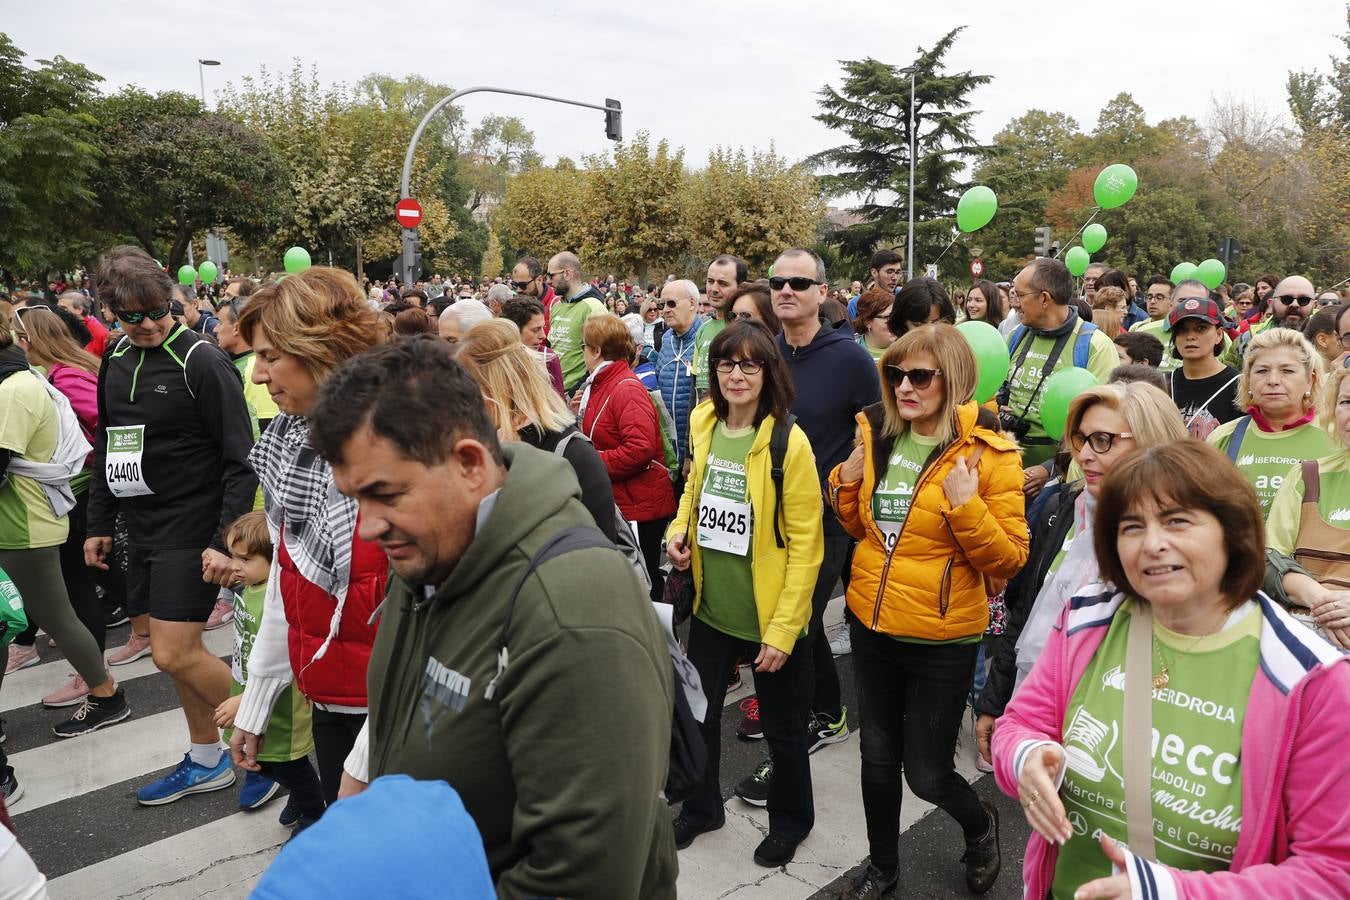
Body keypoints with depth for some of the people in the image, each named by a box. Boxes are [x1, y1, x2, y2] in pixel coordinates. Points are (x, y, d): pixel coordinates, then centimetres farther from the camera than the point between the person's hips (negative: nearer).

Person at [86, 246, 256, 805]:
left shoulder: (201, 361, -14)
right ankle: (207, 761, 29)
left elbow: (241, 459, -17)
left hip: (191, 533, -7)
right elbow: (107, 447, 19)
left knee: (174, 654, -9)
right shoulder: (116, 362, 8)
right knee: (167, 644, 13)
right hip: (141, 530, 8)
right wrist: (99, 523, 18)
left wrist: (226, 539, -21)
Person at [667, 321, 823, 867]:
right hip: (710, 609, 5)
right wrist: (678, 531, -4)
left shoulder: (789, 442, -18)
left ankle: (790, 820, 41)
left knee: (781, 726, 15)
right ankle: (701, 807, 46)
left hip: (769, 617, -5)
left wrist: (782, 629, -18)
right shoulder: (703, 425, -1)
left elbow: (805, 544, -16)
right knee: (698, 715, 20)